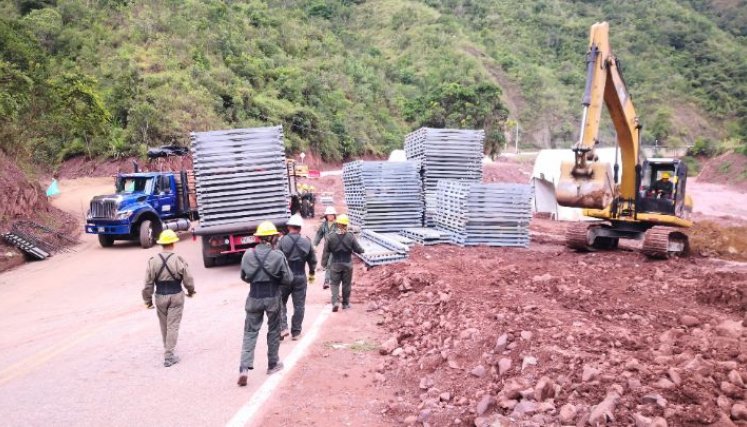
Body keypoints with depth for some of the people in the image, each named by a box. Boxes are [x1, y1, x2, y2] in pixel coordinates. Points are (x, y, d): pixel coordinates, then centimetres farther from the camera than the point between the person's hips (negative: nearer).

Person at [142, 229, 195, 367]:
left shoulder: (153, 261, -6)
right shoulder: (179, 260, -13)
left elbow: (148, 283, -3)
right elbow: (188, 281, -7)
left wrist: (148, 299, 9)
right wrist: (191, 291, 13)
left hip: (160, 297, 3)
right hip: (176, 296, -3)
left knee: (164, 326, 19)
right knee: (173, 326, 2)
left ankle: (167, 350, 36)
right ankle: (168, 356, 0)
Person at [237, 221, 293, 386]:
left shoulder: (248, 255, -6)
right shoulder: (278, 255, -13)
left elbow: (244, 277, 7)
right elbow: (288, 279, -7)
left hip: (254, 298, 2)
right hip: (273, 298, -1)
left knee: (250, 332, 7)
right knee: (273, 331, 16)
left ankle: (244, 368, -6)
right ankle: (273, 364, 28)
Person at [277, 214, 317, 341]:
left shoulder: (282, 240, -9)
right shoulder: (306, 241, -1)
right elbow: (313, 260, 7)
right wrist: (311, 274, 22)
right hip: (300, 277, 2)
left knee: (281, 303, 13)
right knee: (299, 305, 10)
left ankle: (283, 327, 0)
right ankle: (295, 332, 15)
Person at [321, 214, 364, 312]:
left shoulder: (331, 237, -9)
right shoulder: (351, 237, -10)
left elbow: (326, 251, -5)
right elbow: (359, 250, -7)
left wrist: (324, 263, 5)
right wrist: (362, 250, 16)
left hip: (335, 264, 0)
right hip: (347, 264, 0)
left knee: (334, 283, 7)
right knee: (347, 284, 13)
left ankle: (335, 301, -11)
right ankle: (345, 303, 20)